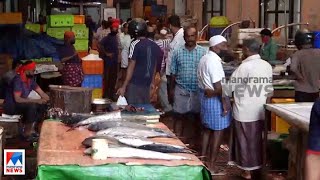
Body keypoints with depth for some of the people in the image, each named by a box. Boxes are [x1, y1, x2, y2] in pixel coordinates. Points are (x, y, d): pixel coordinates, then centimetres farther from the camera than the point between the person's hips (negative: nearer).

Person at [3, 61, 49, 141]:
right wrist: (36, 101, -33)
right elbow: (17, 99, -33)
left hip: (22, 104, 9)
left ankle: (32, 129, 0)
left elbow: (41, 93, 3)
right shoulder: (18, 80, -24)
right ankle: (27, 133, -20)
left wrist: (45, 97, -22)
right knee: (32, 106, -31)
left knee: (43, 105, -3)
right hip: (11, 106, -9)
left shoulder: (30, 79, 1)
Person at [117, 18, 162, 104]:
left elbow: (131, 68, -12)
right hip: (147, 84, 6)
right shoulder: (154, 45, 7)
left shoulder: (135, 44, -11)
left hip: (135, 84, -6)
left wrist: (124, 87, -9)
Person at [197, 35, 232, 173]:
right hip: (215, 99, -10)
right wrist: (225, 103, -20)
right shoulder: (214, 61, -20)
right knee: (219, 131, -2)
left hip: (205, 96, 10)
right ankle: (211, 164, 1)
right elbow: (218, 86, -23)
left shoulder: (205, 58, 11)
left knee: (208, 128, 21)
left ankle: (203, 156, 30)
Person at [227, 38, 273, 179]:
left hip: (245, 112, -6)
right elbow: (269, 90, 9)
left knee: (246, 141, 7)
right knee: (257, 140, 17)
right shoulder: (267, 66, 2)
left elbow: (230, 87, -12)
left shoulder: (244, 67, -17)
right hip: (260, 111, 6)